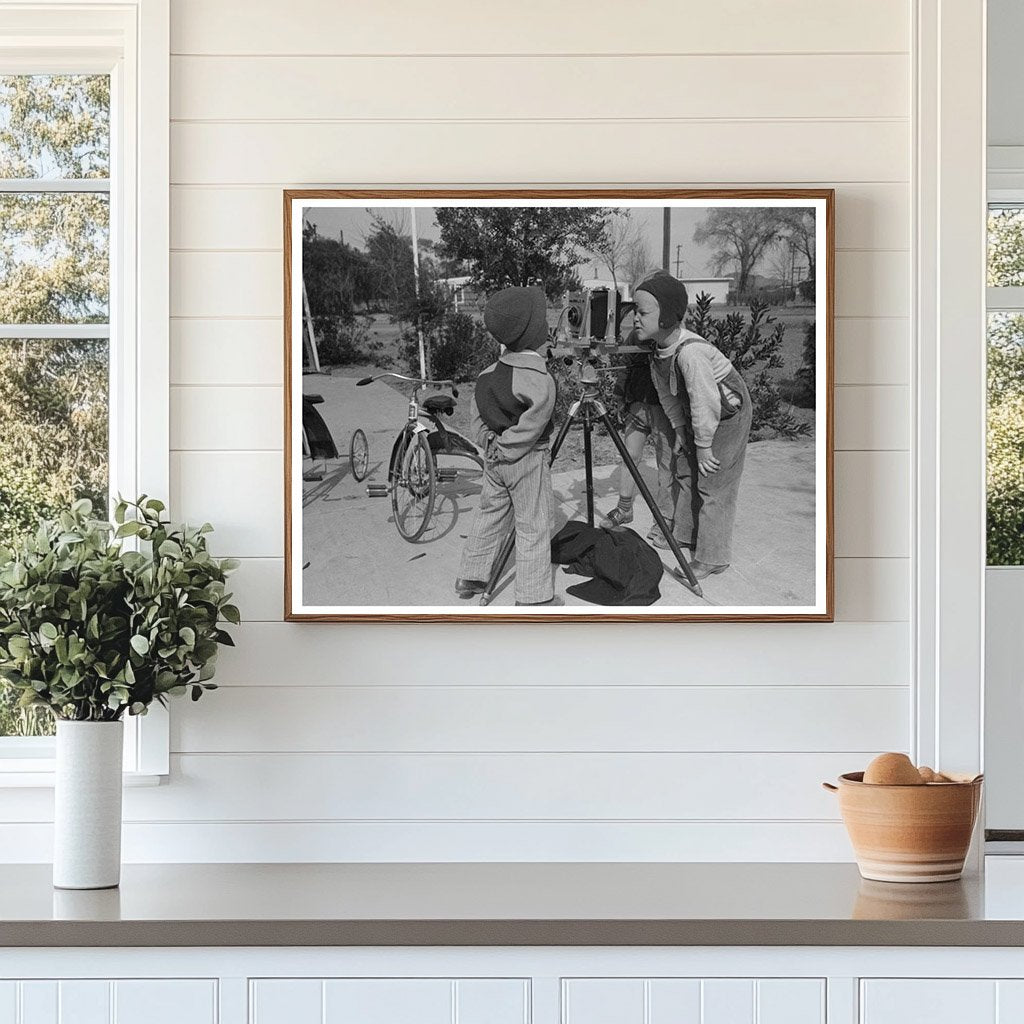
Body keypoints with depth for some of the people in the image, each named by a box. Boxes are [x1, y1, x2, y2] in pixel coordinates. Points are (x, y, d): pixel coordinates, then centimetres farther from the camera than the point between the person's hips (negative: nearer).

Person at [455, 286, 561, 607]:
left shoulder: (489, 373, 1)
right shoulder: (541, 383, -22)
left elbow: (478, 417, 9)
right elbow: (529, 429, -20)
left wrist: (489, 443, 10)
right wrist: (504, 447, -8)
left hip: (493, 457, 7)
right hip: (527, 460, -7)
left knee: (490, 516, 21)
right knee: (533, 527, 2)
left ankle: (470, 577, 31)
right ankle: (534, 597, 7)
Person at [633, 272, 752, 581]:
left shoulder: (690, 352, -35)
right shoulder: (659, 350, -7)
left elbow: (706, 402, -31)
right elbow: (667, 394, 7)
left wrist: (704, 445, -22)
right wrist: (680, 430, 9)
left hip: (727, 413, -9)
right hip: (697, 416, 9)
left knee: (713, 484, -6)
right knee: (685, 472, 18)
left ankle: (712, 558, 0)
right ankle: (684, 534, 34)